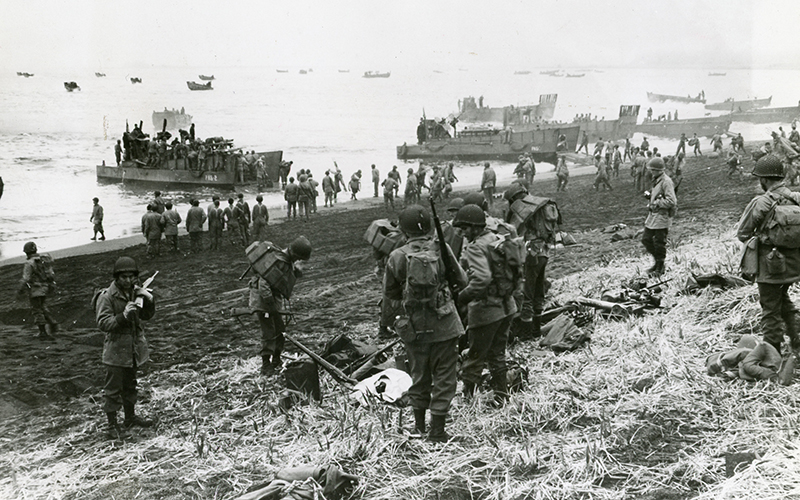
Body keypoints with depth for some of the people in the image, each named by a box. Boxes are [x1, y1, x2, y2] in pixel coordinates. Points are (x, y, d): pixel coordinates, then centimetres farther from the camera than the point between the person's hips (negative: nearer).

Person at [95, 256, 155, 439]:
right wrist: (123, 316, -32)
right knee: (113, 388, 0)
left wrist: (149, 301, -8)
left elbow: (147, 316, 11)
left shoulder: (136, 292, 3)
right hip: (116, 350, -7)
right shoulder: (107, 297, -16)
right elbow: (103, 323, -20)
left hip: (134, 347, 7)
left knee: (130, 385, 21)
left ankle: (130, 417, 35)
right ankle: (112, 425, 9)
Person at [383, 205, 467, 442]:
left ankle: (419, 425, 31)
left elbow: (389, 293, 2)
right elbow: (462, 281, 2)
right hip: (444, 325, -2)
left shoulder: (397, 257, -7)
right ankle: (437, 431, 8)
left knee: (419, 375, 19)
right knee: (444, 376, 8)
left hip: (414, 327, 2)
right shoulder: (442, 250, -8)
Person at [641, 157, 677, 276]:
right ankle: (657, 262, 26)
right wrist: (650, 195, 9)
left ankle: (660, 268, 13)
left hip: (662, 217, -9)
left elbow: (671, 201, -22)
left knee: (659, 243, 0)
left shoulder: (666, 181, -17)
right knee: (646, 239, 12)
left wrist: (656, 203, -17)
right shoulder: (656, 180, 13)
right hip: (653, 215, 9)